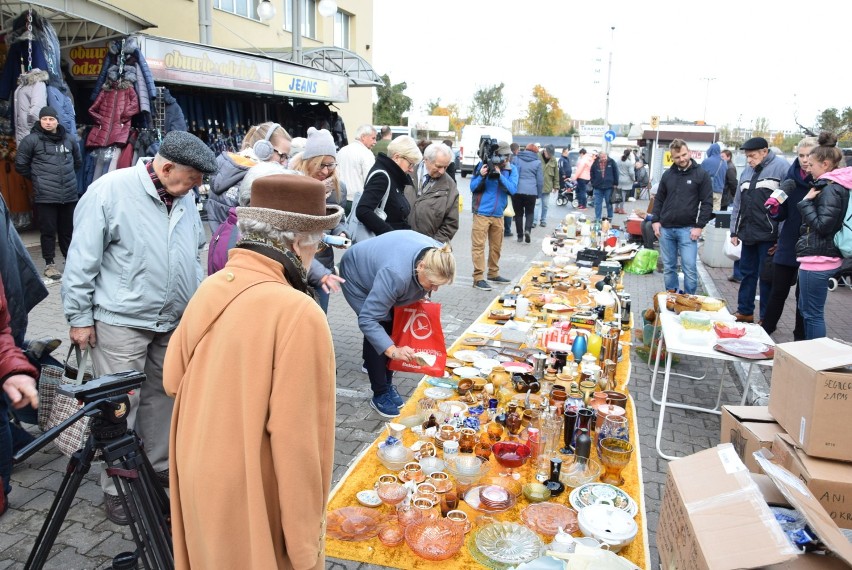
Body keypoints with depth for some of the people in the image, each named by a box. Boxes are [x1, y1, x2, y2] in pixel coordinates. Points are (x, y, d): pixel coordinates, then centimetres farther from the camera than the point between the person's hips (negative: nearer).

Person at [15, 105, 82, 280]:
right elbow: (20, 164, 4)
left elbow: (78, 161, 23)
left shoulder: (69, 139, 7)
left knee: (68, 230, 13)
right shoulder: (31, 140, -4)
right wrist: (37, 178, 8)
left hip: (69, 194, 3)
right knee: (48, 231, 2)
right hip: (45, 196, -3)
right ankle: (49, 264, 12)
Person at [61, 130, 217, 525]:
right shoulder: (110, 191, -13)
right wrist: (80, 317, -7)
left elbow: (194, 254, 17)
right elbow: (81, 259, -10)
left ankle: (159, 465, 34)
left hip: (174, 321, 6)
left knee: (162, 395, 16)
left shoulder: (184, 198, 6)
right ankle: (116, 488, 18)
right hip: (121, 320, -6)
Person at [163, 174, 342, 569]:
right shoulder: (298, 313, -26)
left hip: (198, 481, 6)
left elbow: (173, 380, 6)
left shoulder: (210, 290, -5)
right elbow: (297, 440, -24)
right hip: (254, 498, -6)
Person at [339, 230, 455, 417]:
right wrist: (393, 351, -48)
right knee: (380, 328, -15)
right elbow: (367, 319, -43)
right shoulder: (395, 274, -47)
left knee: (393, 328, -1)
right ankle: (380, 395, -4)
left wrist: (422, 292, -7)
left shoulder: (437, 257, -26)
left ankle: (387, 384, 16)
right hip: (357, 273, -6)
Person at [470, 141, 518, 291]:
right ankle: (478, 278, -2)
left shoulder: (511, 169, 1)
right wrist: (481, 176, -24)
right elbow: (473, 187, -5)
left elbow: (513, 189, -11)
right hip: (482, 213, -4)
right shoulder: (483, 165, -7)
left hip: (498, 214, 4)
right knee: (478, 245, -4)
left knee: (496, 246, 14)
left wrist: (500, 174, -21)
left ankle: (493, 273, 29)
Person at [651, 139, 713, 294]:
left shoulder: (701, 174, -2)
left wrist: (699, 226, -9)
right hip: (666, 229, 4)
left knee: (689, 268, -5)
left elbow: (707, 203, -3)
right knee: (668, 268, 10)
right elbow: (659, 199, 16)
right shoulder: (667, 174, 8)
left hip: (687, 229, -3)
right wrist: (656, 220, 5)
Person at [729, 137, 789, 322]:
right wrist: (734, 231, 15)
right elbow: (738, 203, 18)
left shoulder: (781, 167, -8)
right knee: (747, 273, 14)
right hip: (748, 234, 7)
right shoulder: (747, 172, 14)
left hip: (769, 235, -6)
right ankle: (744, 312, 26)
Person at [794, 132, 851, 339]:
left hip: (818, 259, -10)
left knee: (812, 312, -2)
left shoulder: (830, 189, -16)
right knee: (806, 308, 20)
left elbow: (822, 225, -21)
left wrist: (807, 202, -12)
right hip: (821, 256, 10)